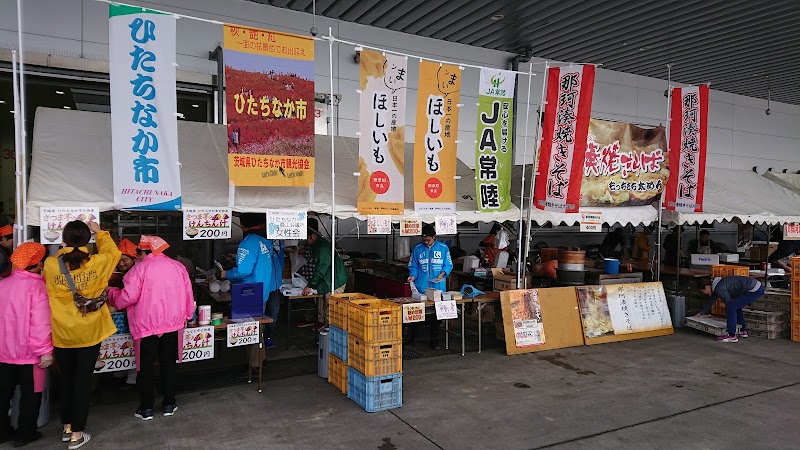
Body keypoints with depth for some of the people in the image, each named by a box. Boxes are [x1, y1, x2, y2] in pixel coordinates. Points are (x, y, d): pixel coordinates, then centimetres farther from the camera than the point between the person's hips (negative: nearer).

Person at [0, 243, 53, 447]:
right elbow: (41, 323, -22)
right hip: (29, 351, -6)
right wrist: (46, 350, -16)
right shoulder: (37, 286, -18)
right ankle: (25, 434, 17)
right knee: (30, 394, 9)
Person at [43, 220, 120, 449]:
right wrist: (99, 232, 17)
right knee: (83, 381, 7)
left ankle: (67, 428, 32)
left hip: (62, 334, 2)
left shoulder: (50, 264, -11)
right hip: (89, 333, -2)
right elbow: (113, 252, 7)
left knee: (66, 379, 19)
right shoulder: (97, 263, -15)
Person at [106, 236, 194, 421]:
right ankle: (169, 405, 20)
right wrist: (187, 316, 19)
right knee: (168, 364, 13)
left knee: (146, 367, 8)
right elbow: (188, 295, 5)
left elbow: (129, 297, -12)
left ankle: (146, 409, 15)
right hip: (173, 324, 3)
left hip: (146, 325, -3)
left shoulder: (140, 268, -8)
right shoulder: (178, 267, 3)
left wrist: (112, 293, 8)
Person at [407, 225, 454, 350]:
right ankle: (412, 338, 16)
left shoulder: (443, 248, 4)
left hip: (438, 287, 0)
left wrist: (442, 273, -11)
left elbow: (448, 265, 7)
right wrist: (413, 276, -9)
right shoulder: (417, 248, 5)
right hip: (421, 287, 0)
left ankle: (434, 341, 17)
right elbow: (413, 266, 9)